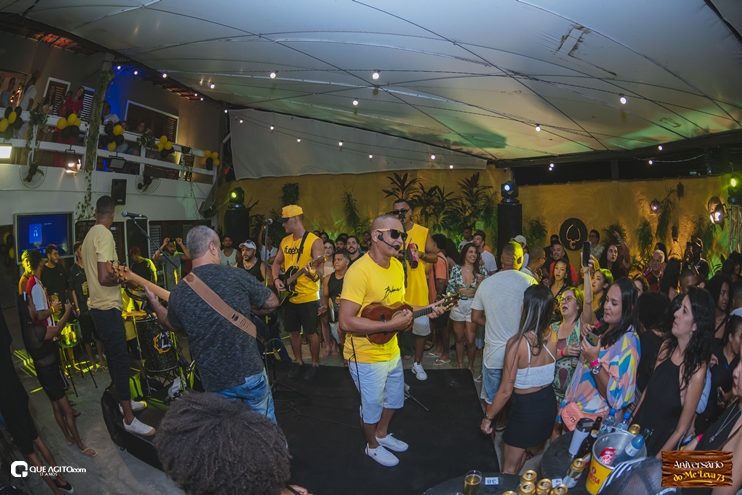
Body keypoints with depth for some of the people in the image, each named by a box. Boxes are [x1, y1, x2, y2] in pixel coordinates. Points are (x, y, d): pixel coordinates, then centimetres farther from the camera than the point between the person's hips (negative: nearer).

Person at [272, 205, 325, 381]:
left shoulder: (314, 241, -13)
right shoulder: (284, 241, 7)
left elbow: (320, 273, -17)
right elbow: (277, 263, 15)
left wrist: (312, 272, -41)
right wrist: (276, 280, -4)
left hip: (308, 297, -6)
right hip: (289, 296, 6)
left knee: (310, 333, 4)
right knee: (293, 331, 15)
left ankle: (315, 364, 22)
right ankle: (298, 362, 31)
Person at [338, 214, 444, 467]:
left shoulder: (397, 265, 1)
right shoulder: (359, 271, -27)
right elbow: (346, 322, -31)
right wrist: (391, 325, -30)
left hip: (391, 350, 8)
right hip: (366, 356, -8)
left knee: (395, 398, 26)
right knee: (373, 405, 15)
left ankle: (382, 433, 53)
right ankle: (373, 446, 42)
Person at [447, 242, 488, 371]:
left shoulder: (481, 269, -2)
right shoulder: (456, 269, -1)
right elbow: (450, 287, 5)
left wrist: (483, 282, -22)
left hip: (473, 305, -1)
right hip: (458, 305, 1)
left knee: (470, 340, -2)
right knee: (459, 338, 12)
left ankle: (471, 365, 20)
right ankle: (460, 365, 28)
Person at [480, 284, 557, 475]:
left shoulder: (517, 343, -28)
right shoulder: (552, 336, -11)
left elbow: (506, 391, -22)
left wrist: (488, 418, -7)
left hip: (526, 407, -7)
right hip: (548, 403, 7)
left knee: (509, 467, 16)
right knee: (520, 453, 32)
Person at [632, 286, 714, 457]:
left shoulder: (696, 370, -24)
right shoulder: (666, 346, -8)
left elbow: (681, 429, -15)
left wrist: (654, 461, -10)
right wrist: (630, 421, 7)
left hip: (662, 442, -4)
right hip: (637, 429, 4)